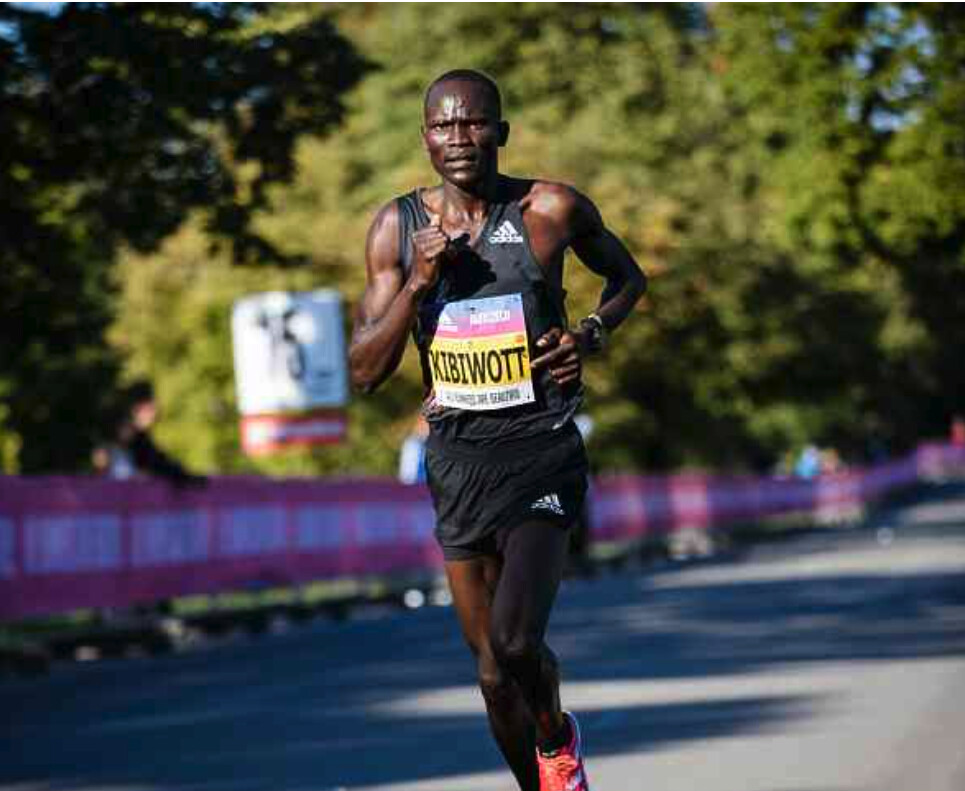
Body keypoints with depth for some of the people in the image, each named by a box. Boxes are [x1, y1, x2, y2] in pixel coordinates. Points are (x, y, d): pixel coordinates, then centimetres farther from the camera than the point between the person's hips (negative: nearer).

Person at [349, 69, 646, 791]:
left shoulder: (552, 210, -7)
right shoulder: (398, 228, 0)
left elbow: (629, 277, 14)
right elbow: (366, 372, -2)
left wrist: (591, 334, -6)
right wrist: (420, 282, -15)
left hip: (541, 455, -3)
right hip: (457, 460, 3)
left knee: (516, 643, -20)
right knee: (493, 669, 10)